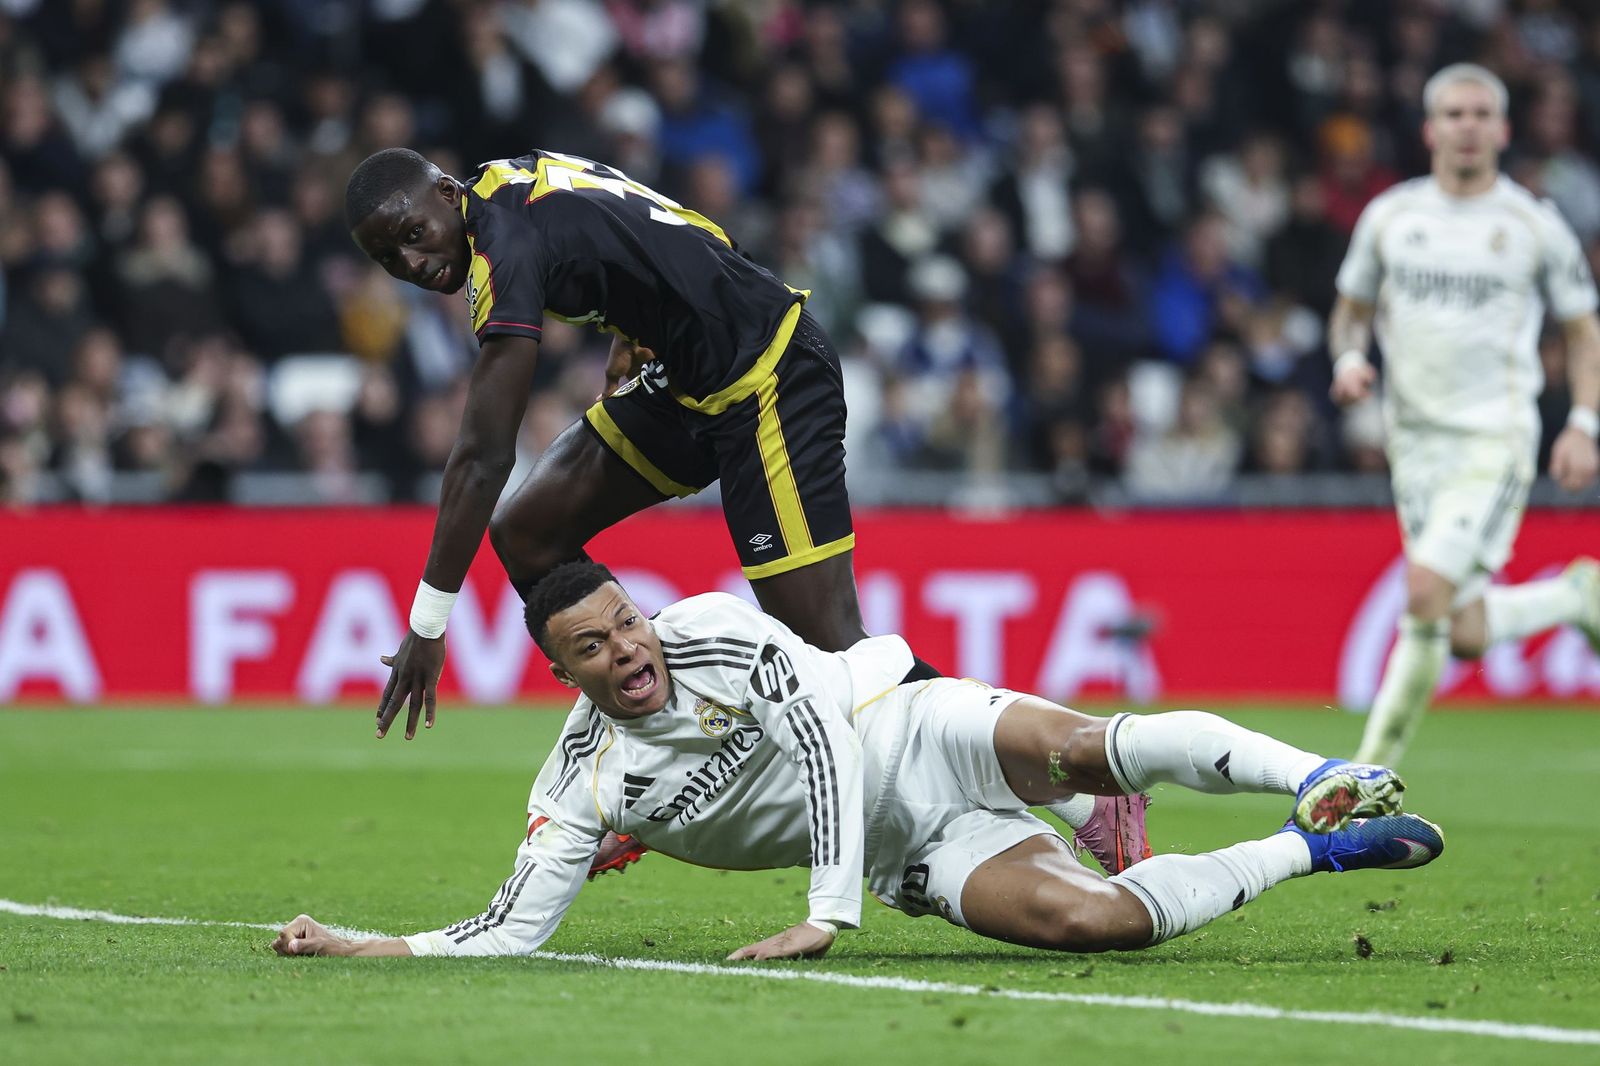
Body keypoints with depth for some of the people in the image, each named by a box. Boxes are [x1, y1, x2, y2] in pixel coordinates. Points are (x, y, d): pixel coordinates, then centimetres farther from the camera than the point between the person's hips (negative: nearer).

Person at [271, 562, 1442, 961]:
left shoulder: (713, 633, -14)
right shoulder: (580, 787, -6)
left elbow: (818, 735, -22)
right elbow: (513, 929, -5)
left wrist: (828, 912, -30)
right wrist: (354, 951, -17)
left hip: (918, 735, -1)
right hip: (915, 855, 1)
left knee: (1079, 746, -34)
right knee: (1087, 916, -24)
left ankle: (1321, 779, -20)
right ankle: (1309, 853, -8)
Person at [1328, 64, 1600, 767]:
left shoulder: (1534, 226, 0)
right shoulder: (1389, 216, 6)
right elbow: (1352, 309, 19)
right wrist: (1349, 357, -3)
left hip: (1496, 438, -4)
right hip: (1414, 437, 4)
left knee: (1428, 592, -20)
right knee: (1466, 637, 0)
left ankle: (1375, 766, -9)